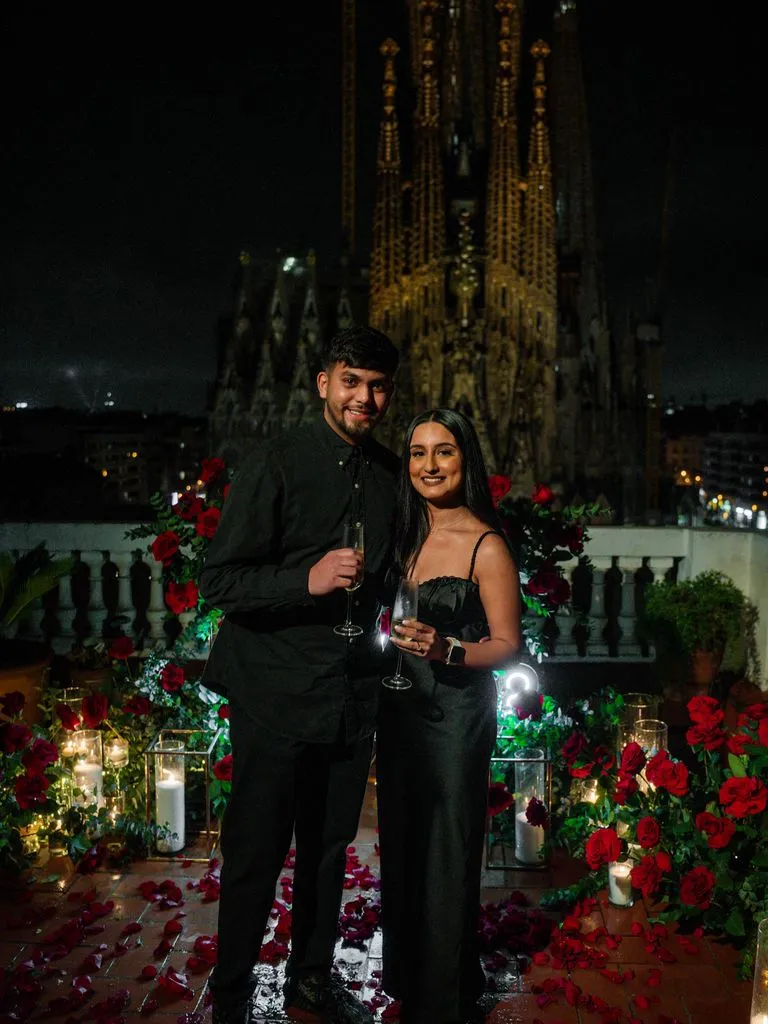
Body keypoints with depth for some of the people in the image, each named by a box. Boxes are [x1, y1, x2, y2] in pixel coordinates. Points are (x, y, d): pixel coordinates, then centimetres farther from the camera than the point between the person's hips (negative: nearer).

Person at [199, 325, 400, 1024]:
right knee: (256, 854, 5)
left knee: (329, 848, 18)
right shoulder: (276, 466, -9)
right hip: (277, 695, -5)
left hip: (353, 695, 5)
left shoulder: (389, 474, 8)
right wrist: (306, 580, -26)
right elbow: (219, 581, -13)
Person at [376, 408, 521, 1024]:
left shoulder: (486, 545, -11)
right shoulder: (406, 536, 8)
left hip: (456, 713, -6)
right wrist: (393, 642, -2)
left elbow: (507, 643, -11)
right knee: (401, 846, 17)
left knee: (445, 856, 4)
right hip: (399, 708, 6)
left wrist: (447, 650, -26)